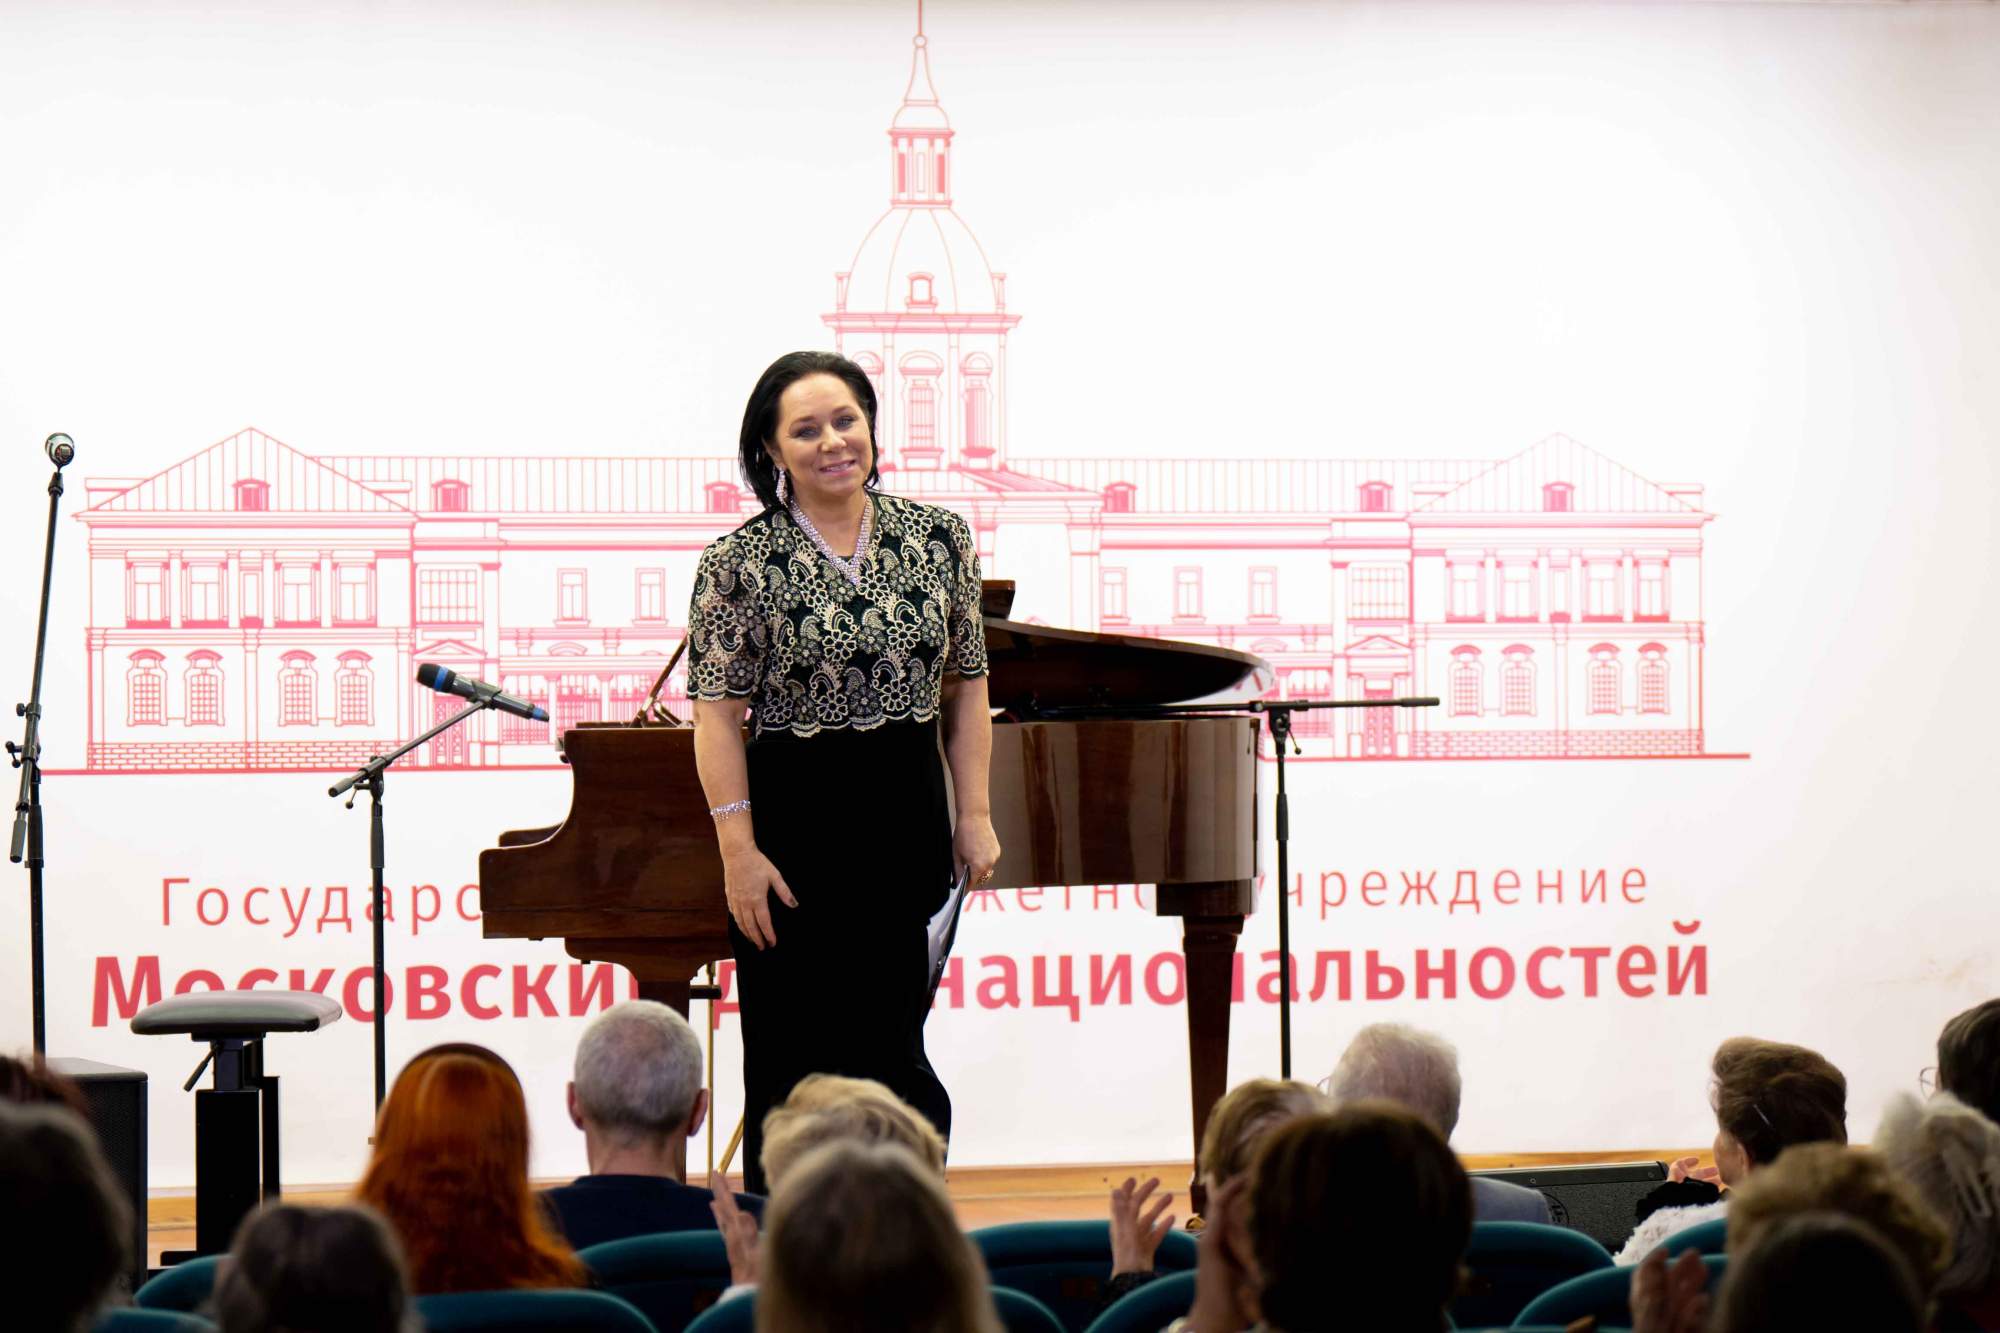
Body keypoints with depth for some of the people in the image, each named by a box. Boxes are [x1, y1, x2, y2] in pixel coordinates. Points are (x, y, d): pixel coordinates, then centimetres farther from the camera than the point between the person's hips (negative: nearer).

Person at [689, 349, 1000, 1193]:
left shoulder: (938, 539, 4)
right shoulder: (742, 563, -6)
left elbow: (966, 686, 9)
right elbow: (718, 712, -7)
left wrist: (974, 813, 3)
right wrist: (739, 848, -13)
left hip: (907, 815, 3)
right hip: (794, 821, -3)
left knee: (892, 1051, 8)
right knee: (794, 1062, 2)